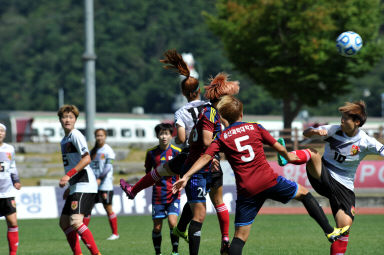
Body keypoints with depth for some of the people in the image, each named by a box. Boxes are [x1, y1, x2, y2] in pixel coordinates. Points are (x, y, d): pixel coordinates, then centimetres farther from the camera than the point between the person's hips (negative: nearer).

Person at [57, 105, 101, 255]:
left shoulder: (76, 135, -8)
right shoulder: (64, 140, 20)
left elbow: (86, 159, -20)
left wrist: (68, 175, -24)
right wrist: (70, 188, 26)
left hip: (85, 186, -10)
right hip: (76, 188, 10)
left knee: (75, 221, -22)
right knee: (64, 222, 11)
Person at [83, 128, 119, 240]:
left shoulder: (108, 150, -6)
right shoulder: (93, 151, 14)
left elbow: (108, 167, -15)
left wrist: (100, 179, -23)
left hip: (105, 184, -6)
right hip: (93, 184, 6)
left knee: (108, 208, -2)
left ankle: (115, 233, 8)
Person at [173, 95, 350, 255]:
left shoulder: (221, 138, 6)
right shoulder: (255, 128, 8)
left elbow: (205, 157, -6)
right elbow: (277, 146, 16)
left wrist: (186, 176, -9)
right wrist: (288, 156, 36)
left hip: (246, 190, 0)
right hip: (268, 181, 0)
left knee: (240, 236, 3)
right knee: (304, 193, 22)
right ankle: (329, 231, 19)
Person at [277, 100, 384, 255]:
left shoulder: (366, 142, -6)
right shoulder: (333, 130, -4)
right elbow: (306, 133, 2)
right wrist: (315, 132, -21)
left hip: (343, 187, 0)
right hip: (322, 177, 0)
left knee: (345, 225, -11)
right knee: (313, 154, -30)